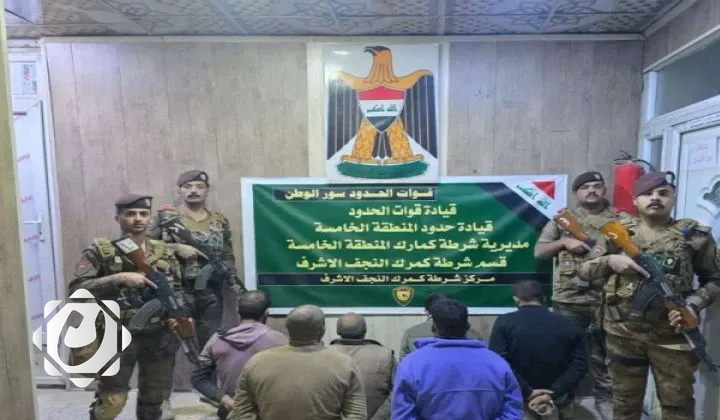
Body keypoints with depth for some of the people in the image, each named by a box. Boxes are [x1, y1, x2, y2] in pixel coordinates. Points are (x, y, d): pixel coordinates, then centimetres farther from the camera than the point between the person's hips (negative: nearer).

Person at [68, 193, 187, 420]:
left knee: (154, 398, 16)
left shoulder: (163, 252, 5)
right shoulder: (101, 250, -6)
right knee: (110, 402, 2)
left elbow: (175, 289, 14)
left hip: (159, 336, 4)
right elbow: (76, 288, -15)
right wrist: (119, 278, -24)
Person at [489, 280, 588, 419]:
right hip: (558, 397, 2)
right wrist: (552, 394, -13)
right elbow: (580, 365, -9)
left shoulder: (504, 323, -11)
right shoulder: (567, 325, -4)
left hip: (519, 397, -1)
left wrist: (527, 392, -15)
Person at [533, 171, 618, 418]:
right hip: (568, 300, 0)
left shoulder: (621, 220, 6)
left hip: (606, 300, 0)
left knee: (604, 353, 12)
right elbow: (539, 252, 5)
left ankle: (605, 399, 29)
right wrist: (564, 242, -10)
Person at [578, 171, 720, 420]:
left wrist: (693, 305, -12)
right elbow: (584, 270, 4)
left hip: (673, 335, 0)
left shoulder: (695, 235, 0)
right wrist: (610, 261, -16)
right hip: (623, 332, 1)